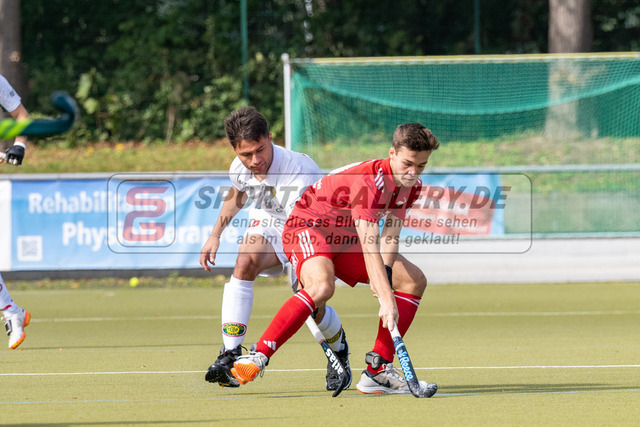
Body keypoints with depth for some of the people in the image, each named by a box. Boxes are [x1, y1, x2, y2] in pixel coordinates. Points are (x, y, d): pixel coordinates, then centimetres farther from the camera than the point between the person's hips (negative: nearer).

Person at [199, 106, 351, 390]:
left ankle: (339, 348, 22)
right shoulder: (239, 168, -17)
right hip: (269, 221, 4)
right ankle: (230, 355, -30)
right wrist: (215, 235, 12)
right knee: (246, 261, -28)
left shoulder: (298, 173, -38)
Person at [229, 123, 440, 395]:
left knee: (414, 280, 2)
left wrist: (384, 270, -24)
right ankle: (256, 358, -37)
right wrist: (386, 299, -44)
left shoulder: (411, 186, -5)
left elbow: (389, 237, -4)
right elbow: (369, 247, -38)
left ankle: (377, 370, -2)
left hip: (346, 239, 9)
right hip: (309, 226, -9)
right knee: (321, 286, -39)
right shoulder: (368, 179, -32)